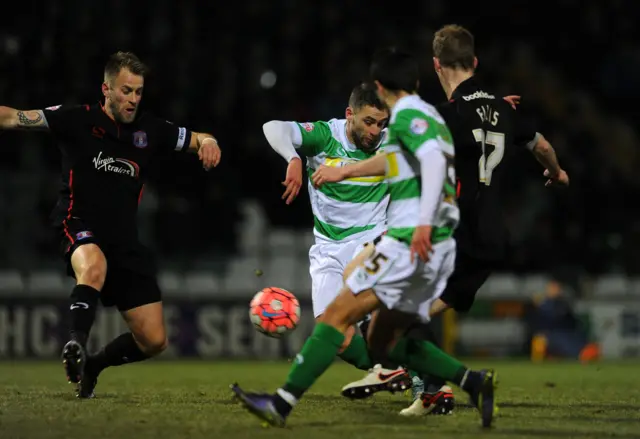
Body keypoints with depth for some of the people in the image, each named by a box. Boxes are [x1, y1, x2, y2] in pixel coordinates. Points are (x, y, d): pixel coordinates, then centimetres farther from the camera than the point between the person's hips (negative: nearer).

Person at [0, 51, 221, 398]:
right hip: (79, 227, -5)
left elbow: (197, 140, 15)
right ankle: (76, 343, -41)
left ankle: (92, 365, 24)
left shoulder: (150, 130, 5)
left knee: (153, 341, 1)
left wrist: (207, 142, -8)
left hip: (124, 240, 5)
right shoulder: (77, 120, -5)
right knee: (94, 267, -44)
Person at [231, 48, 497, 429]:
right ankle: (474, 382, 1)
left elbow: (433, 159, -22)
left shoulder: (406, 115, -5)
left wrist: (424, 223, -32)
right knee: (383, 342, 12)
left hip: (410, 243, -9)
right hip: (437, 250, 9)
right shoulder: (433, 117, 22)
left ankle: (282, 404, -14)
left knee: (338, 314, -10)